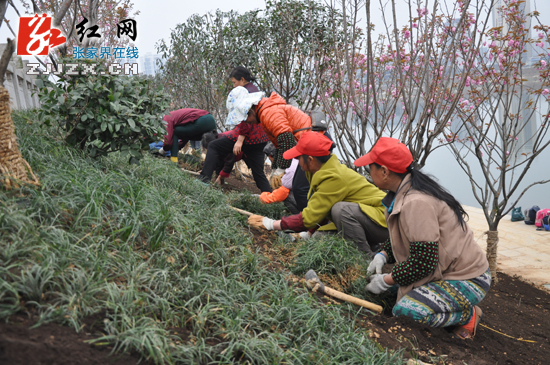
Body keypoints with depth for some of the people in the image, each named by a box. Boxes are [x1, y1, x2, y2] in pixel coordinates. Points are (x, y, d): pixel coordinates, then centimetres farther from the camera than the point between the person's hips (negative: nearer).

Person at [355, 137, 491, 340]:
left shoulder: (417, 203, -28)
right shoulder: (404, 193, 4)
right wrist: (383, 255, 0)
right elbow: (402, 236, 18)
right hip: (449, 269, 10)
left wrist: (386, 281, -15)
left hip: (467, 280, -10)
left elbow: (423, 263, -27)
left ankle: (468, 315, 0)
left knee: (405, 311, -26)